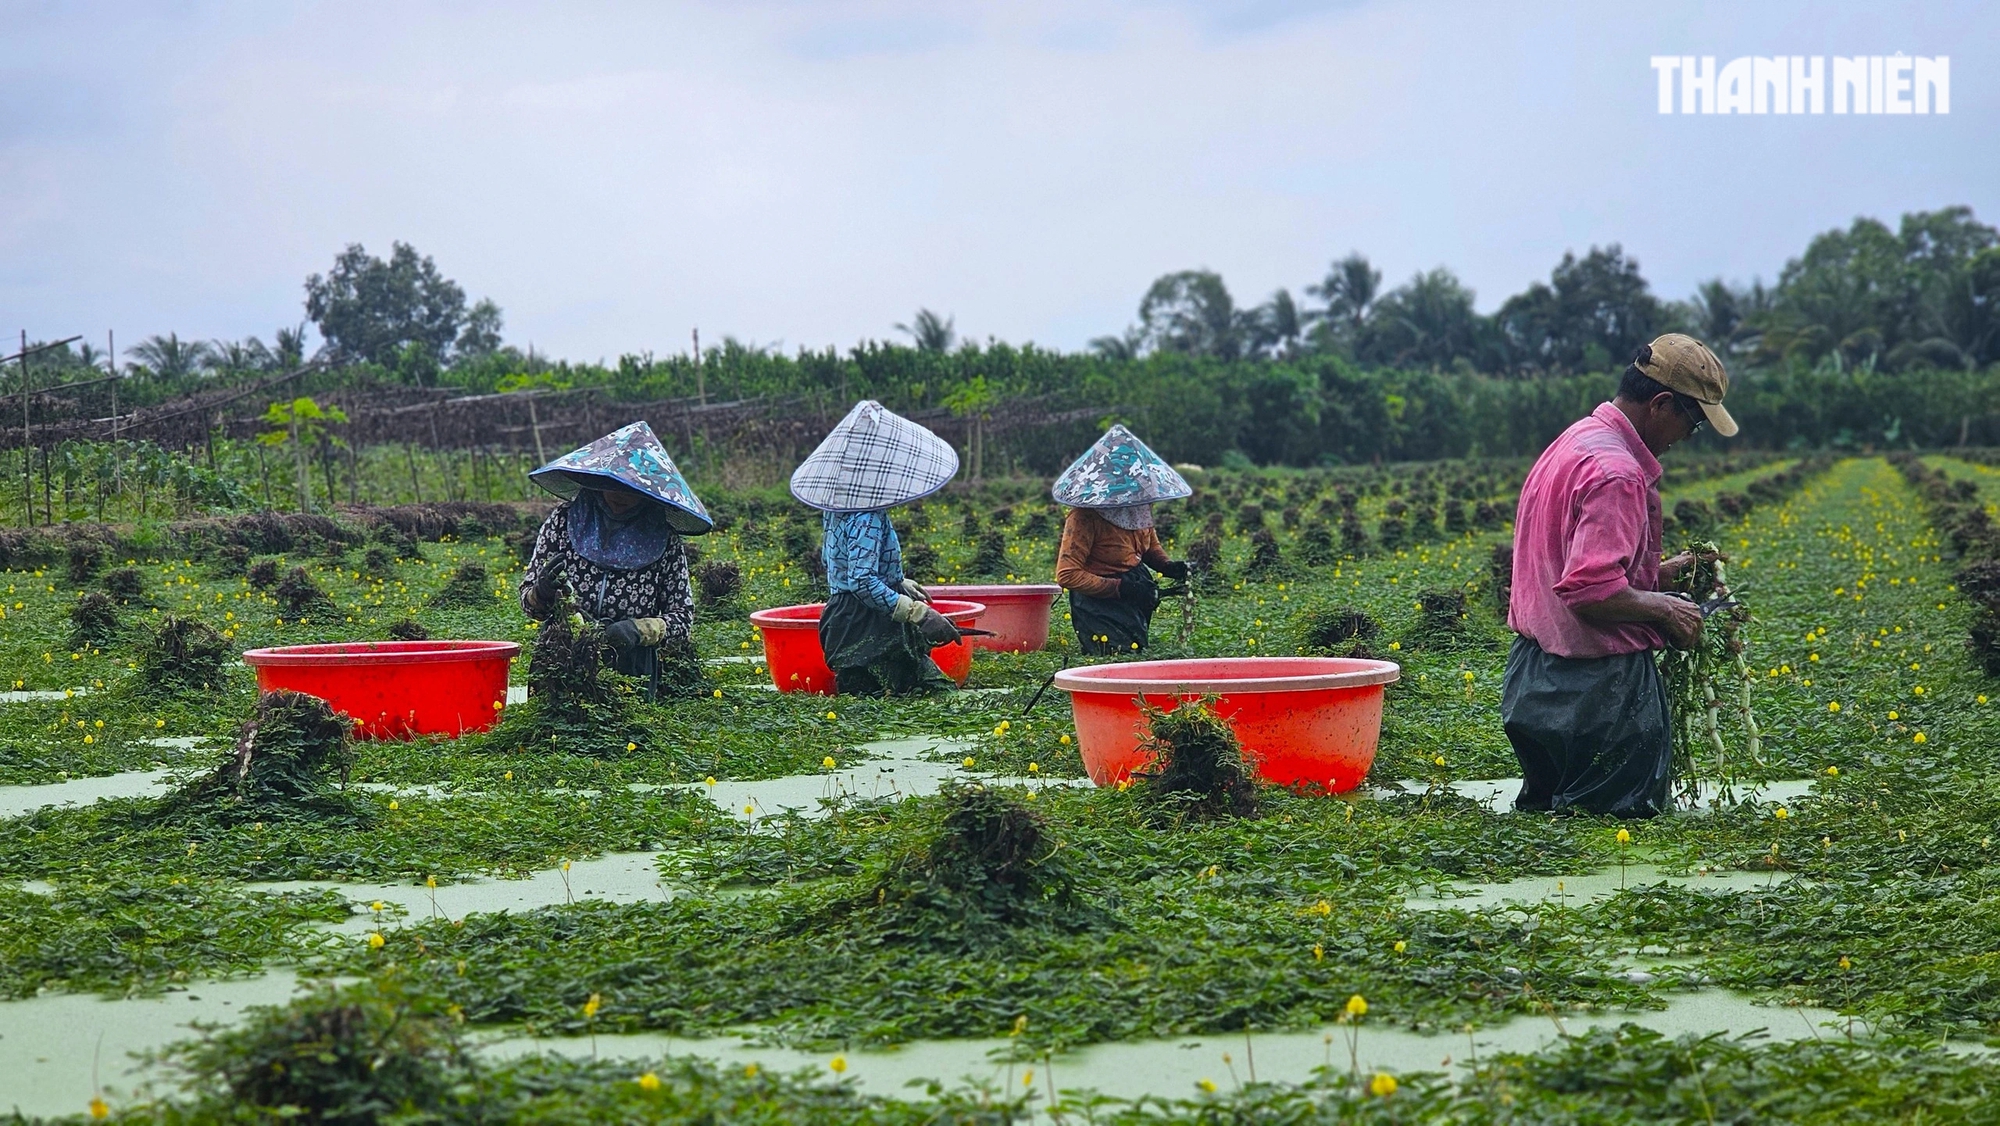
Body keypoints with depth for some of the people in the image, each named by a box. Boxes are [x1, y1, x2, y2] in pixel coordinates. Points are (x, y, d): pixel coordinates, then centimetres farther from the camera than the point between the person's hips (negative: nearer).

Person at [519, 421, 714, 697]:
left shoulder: (662, 539, 2)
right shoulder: (564, 521, 4)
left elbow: (682, 619, 4)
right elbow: (528, 602, 7)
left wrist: (638, 630, -14)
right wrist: (543, 593, -15)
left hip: (632, 676, -1)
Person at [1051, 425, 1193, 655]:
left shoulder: (1139, 510, 0)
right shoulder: (1085, 517, -23)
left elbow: (1151, 545, 19)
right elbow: (1067, 575, -24)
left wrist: (1167, 565, -5)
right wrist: (1118, 587, -29)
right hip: (1100, 600, -7)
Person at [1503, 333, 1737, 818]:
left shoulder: (1574, 442, 12)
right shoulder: (1616, 473, -20)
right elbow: (1591, 592, -27)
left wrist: (1659, 572, 14)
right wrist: (1663, 607, -11)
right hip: (1598, 683, -10)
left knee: (1549, 810, 20)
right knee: (1627, 817, -2)